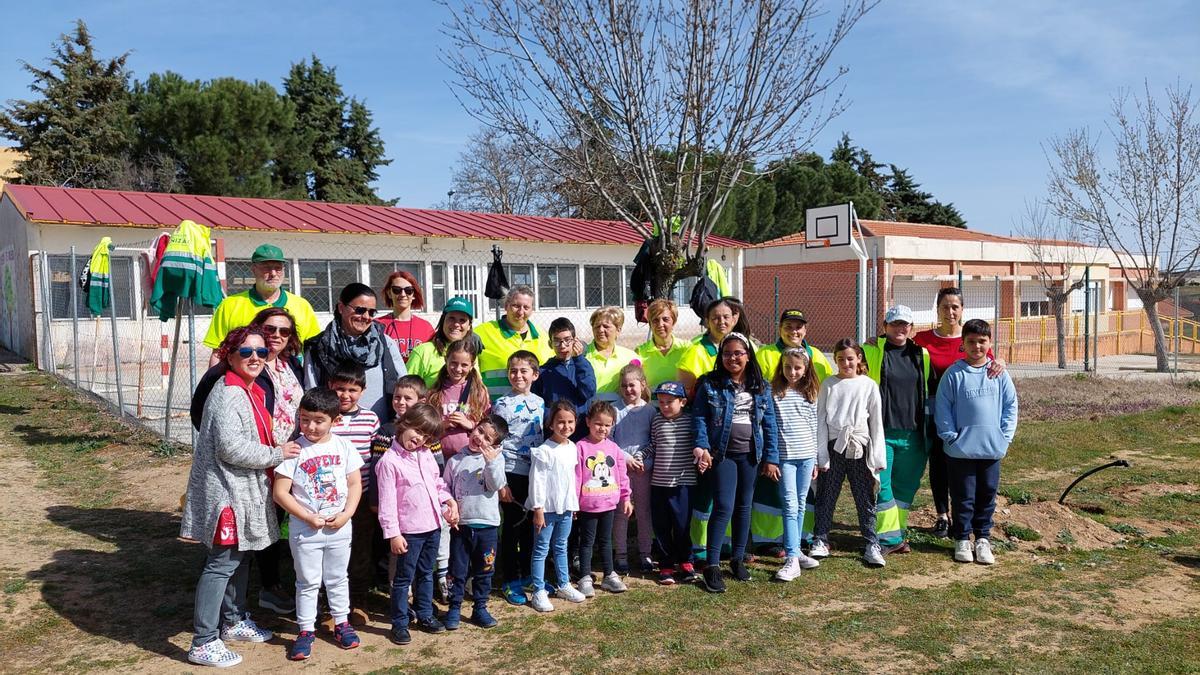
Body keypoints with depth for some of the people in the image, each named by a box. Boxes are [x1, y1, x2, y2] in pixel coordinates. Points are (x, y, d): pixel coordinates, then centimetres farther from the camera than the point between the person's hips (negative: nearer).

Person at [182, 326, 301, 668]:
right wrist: (276, 454, -17)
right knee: (221, 563, -5)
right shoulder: (228, 394, -18)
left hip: (246, 489, 10)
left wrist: (279, 451, 11)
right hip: (227, 491, -10)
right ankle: (203, 643, 3)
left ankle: (234, 621, 35)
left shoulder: (252, 392, 12)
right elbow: (230, 447, -26)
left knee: (240, 557, 20)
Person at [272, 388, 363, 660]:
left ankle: (342, 623, 31)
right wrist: (309, 518, -16)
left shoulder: (344, 447, -3)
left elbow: (355, 484, 2)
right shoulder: (294, 450, -11)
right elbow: (280, 492, -11)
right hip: (304, 529, -2)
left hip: (339, 528, 2)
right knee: (308, 582, 9)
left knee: (337, 578, 16)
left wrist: (346, 515, -11)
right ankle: (306, 630, 22)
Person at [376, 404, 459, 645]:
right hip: (409, 531, -7)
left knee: (426, 574, 20)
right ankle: (399, 623, 18)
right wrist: (393, 534, -17)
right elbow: (387, 501, -16)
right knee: (404, 578, 6)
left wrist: (449, 500, 2)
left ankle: (425, 615, 34)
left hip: (433, 526, 7)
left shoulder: (426, 455, 7)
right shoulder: (389, 461, -15)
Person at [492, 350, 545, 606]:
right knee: (512, 525, 3)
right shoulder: (502, 404, -7)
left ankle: (528, 574, 29)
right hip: (512, 472, -5)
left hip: (536, 472, 5)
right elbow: (495, 444, -8)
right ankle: (509, 580, 15)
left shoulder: (540, 403, 7)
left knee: (531, 524, 14)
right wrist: (501, 482, -12)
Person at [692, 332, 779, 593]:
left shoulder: (761, 387, 5)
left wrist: (771, 457, 1)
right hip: (722, 454, -3)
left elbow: (770, 423, 5)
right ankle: (712, 566, -3)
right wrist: (702, 447, -17)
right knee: (724, 507, -9)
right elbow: (699, 416, -6)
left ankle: (738, 559, 27)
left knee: (744, 506, 13)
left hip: (750, 454, 4)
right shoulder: (710, 384, -3)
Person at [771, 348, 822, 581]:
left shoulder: (810, 394, 8)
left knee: (800, 506, 11)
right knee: (790, 506, -9)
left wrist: (815, 460, 13)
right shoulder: (773, 392, -4)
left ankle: (795, 551, 21)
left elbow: (813, 427, 13)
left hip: (806, 456, 4)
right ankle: (792, 559, -10)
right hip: (784, 457, -4)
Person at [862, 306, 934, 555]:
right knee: (881, 485, -5)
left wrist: (929, 428, 16)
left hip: (913, 434, 4)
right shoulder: (870, 351, -1)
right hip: (881, 432, -4)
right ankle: (888, 537, 4)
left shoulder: (922, 354, 11)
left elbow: (931, 391, 19)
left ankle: (897, 533, 22)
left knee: (906, 485, 11)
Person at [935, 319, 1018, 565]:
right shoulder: (953, 374, -5)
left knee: (987, 496, 12)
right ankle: (962, 539, 19)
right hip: (960, 450, -2)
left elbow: (1010, 405, 6)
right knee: (963, 497, 6)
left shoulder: (999, 374, 2)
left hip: (992, 449, 2)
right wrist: (950, 437, -10)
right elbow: (942, 409, -4)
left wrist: (1005, 436, -2)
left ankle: (983, 539, 25)